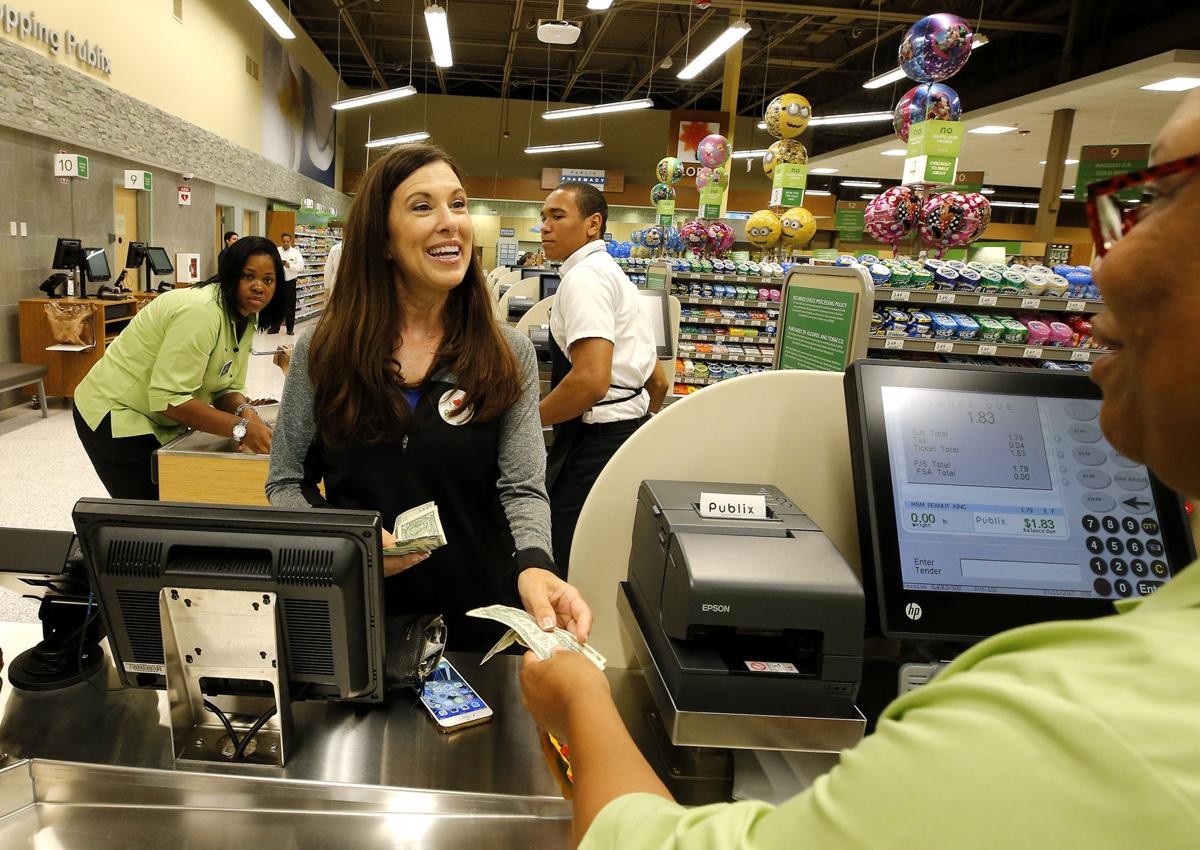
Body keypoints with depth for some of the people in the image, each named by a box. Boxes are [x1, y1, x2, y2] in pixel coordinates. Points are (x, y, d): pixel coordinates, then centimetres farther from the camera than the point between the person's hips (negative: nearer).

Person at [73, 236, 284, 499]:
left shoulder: (246, 316, 0)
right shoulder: (203, 311, -28)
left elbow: (226, 387, -1)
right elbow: (168, 398, -32)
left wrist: (245, 411, -22)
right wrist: (239, 427, -35)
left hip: (162, 420, 9)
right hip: (116, 415, -9)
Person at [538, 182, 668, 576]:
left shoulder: (584, 276, -12)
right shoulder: (614, 274, 19)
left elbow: (591, 379, -26)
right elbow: (658, 383, 23)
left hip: (596, 438, -10)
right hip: (632, 431, 10)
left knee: (564, 568, -4)